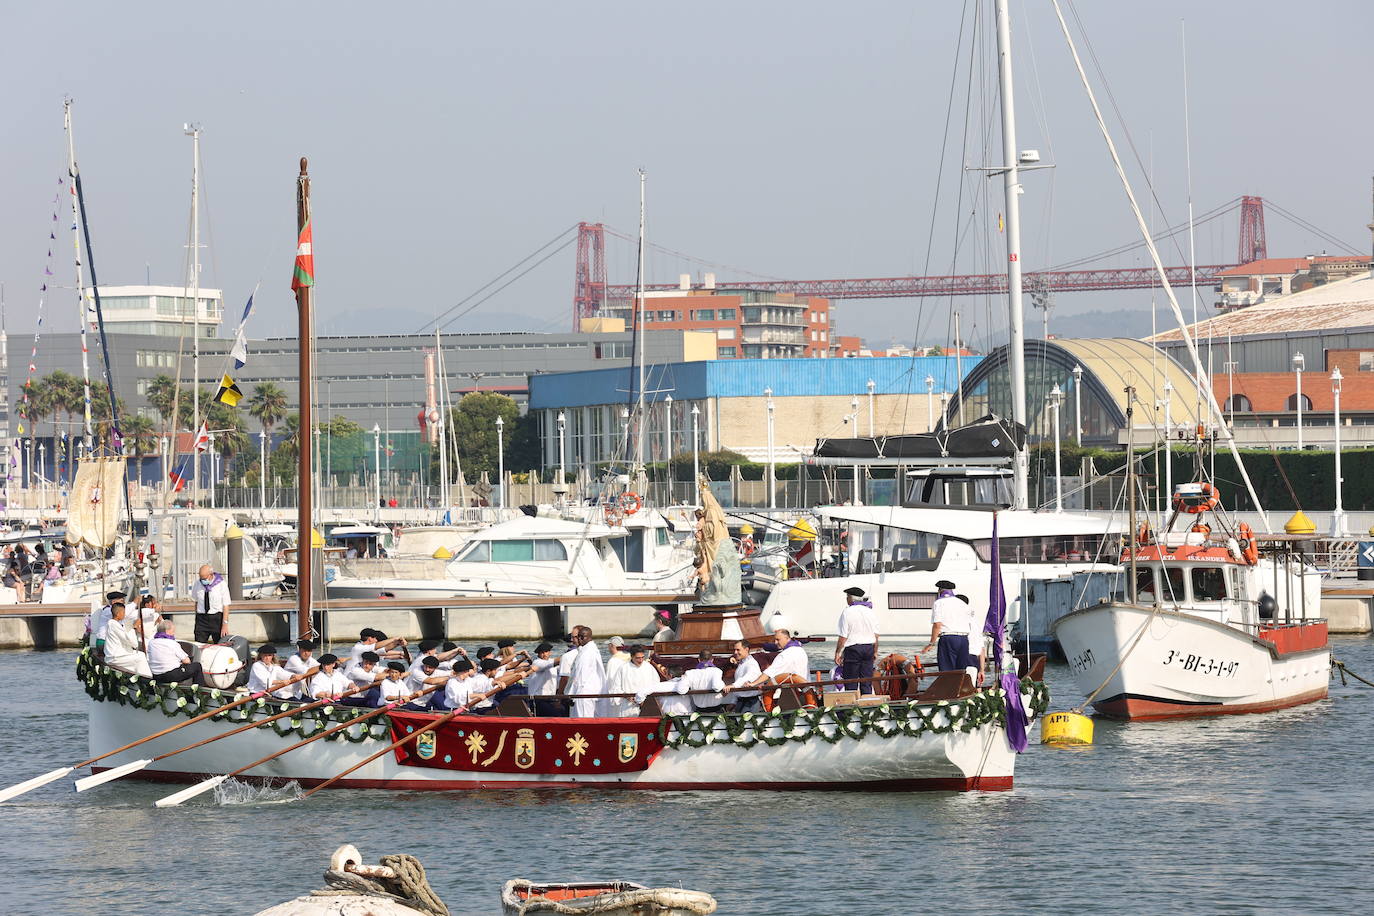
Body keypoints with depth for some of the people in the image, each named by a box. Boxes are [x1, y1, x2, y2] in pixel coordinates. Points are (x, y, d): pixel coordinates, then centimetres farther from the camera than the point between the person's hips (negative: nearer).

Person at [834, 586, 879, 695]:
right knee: (867, 683, 8)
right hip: (869, 649, 5)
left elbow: (843, 637, -11)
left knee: (851, 683, 1)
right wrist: (875, 651, 19)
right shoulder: (869, 611, 6)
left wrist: (837, 653, -3)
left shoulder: (847, 612, -10)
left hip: (853, 649, -5)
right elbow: (876, 635, 9)